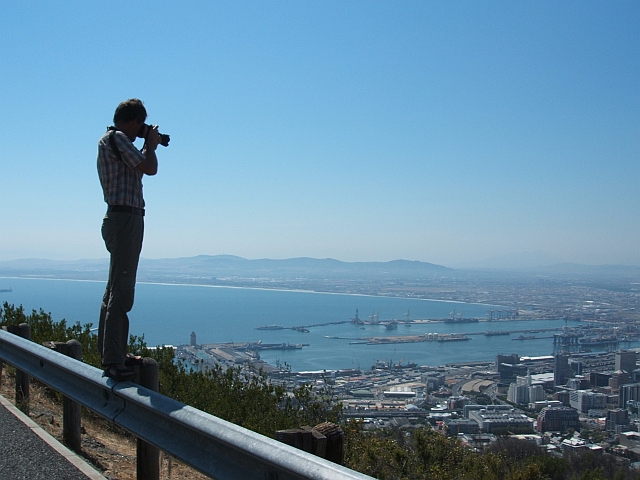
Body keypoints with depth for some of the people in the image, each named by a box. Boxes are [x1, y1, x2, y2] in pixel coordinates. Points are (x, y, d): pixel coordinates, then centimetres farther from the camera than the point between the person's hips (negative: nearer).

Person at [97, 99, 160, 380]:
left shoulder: (108, 141, 20)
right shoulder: (117, 138, -10)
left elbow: (138, 167, 27)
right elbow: (150, 168, -17)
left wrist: (147, 146, 19)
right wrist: (151, 145, 0)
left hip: (118, 220, 11)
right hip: (125, 218, -11)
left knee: (115, 290, 15)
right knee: (121, 293, -12)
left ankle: (111, 353, 24)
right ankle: (113, 362, -11)